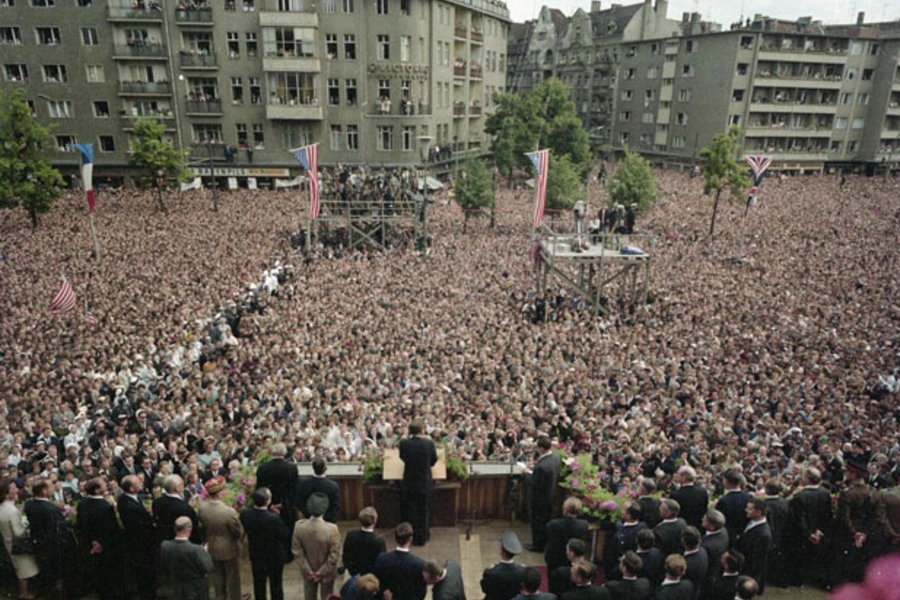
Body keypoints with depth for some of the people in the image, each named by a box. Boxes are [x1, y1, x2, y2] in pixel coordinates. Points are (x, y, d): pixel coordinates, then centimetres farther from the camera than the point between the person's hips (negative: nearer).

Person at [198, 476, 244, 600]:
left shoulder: (202, 507, -19)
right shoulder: (229, 512, -35)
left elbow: (201, 526, -2)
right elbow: (239, 532, -22)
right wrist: (236, 517, -7)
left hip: (212, 549, 5)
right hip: (229, 550, -5)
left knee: (217, 579, 25)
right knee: (233, 580, 18)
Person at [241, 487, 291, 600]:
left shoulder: (245, 514, -22)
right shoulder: (273, 518, -36)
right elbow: (285, 535, -22)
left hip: (255, 555, 4)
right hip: (274, 557, -4)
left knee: (258, 584, 24)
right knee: (276, 585, 18)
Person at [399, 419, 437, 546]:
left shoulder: (403, 443, -15)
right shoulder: (429, 444, -17)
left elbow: (402, 458, 2)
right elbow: (433, 461, -2)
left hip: (408, 483, 1)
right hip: (425, 483, -1)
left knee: (409, 511, 17)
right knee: (423, 511, 15)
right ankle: (422, 538, 24)